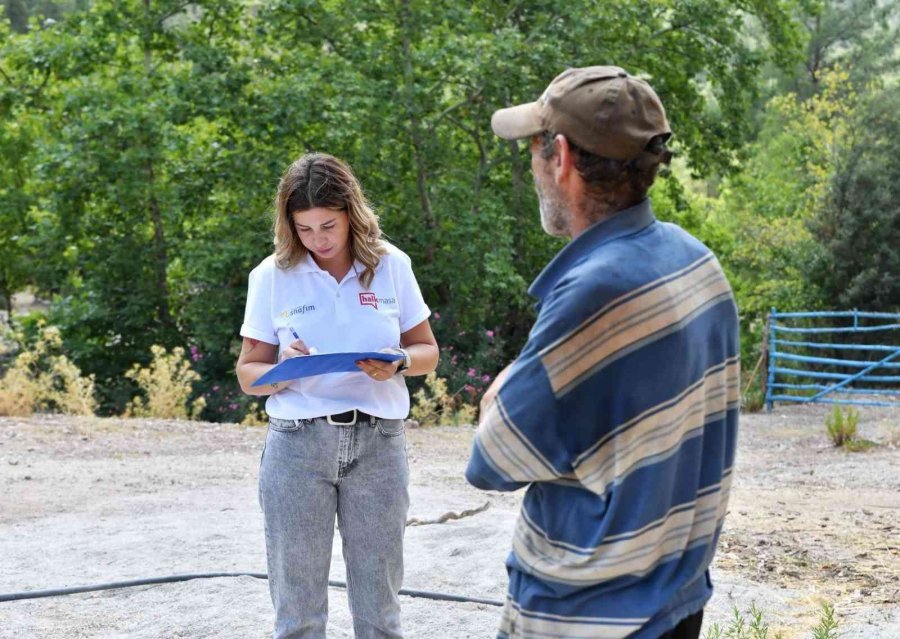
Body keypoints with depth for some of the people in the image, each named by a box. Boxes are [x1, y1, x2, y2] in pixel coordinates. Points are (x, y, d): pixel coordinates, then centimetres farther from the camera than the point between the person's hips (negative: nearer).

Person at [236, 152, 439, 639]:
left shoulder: (391, 266, 3)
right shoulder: (272, 276, 0)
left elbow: (427, 352, 11)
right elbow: (248, 374, 5)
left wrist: (397, 363, -12)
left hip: (378, 443, 1)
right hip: (297, 444, -1)